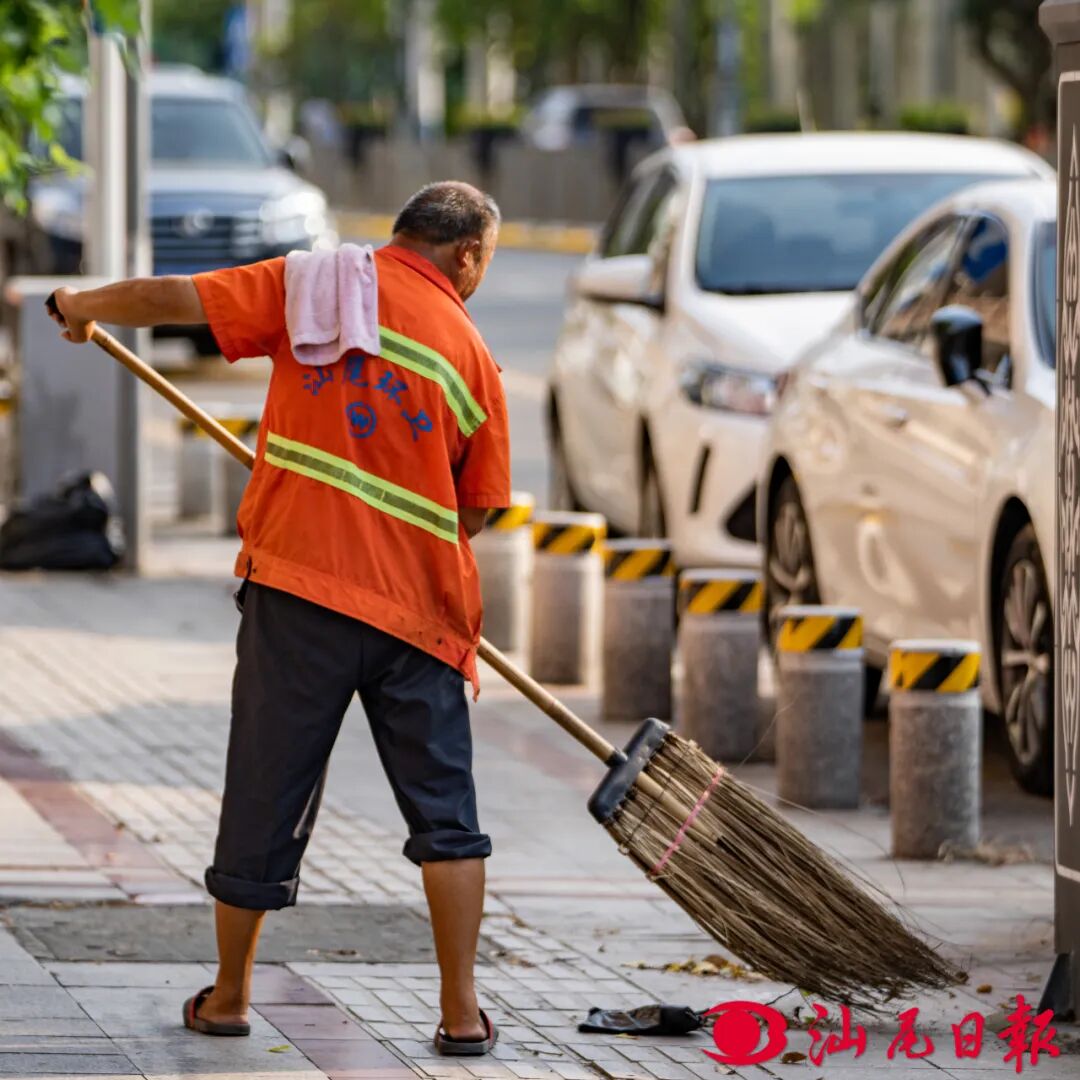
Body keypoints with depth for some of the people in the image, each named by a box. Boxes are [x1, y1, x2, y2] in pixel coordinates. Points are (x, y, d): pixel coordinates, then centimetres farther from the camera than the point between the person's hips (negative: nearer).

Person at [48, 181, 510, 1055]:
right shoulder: (471, 353, 6)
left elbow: (173, 298, -2)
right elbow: (476, 509, 11)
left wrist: (83, 308, 16)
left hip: (299, 581, 0)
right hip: (419, 606, 0)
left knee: (267, 795, 10)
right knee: (445, 811, 7)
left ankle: (229, 997, 22)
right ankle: (462, 1011, 3)